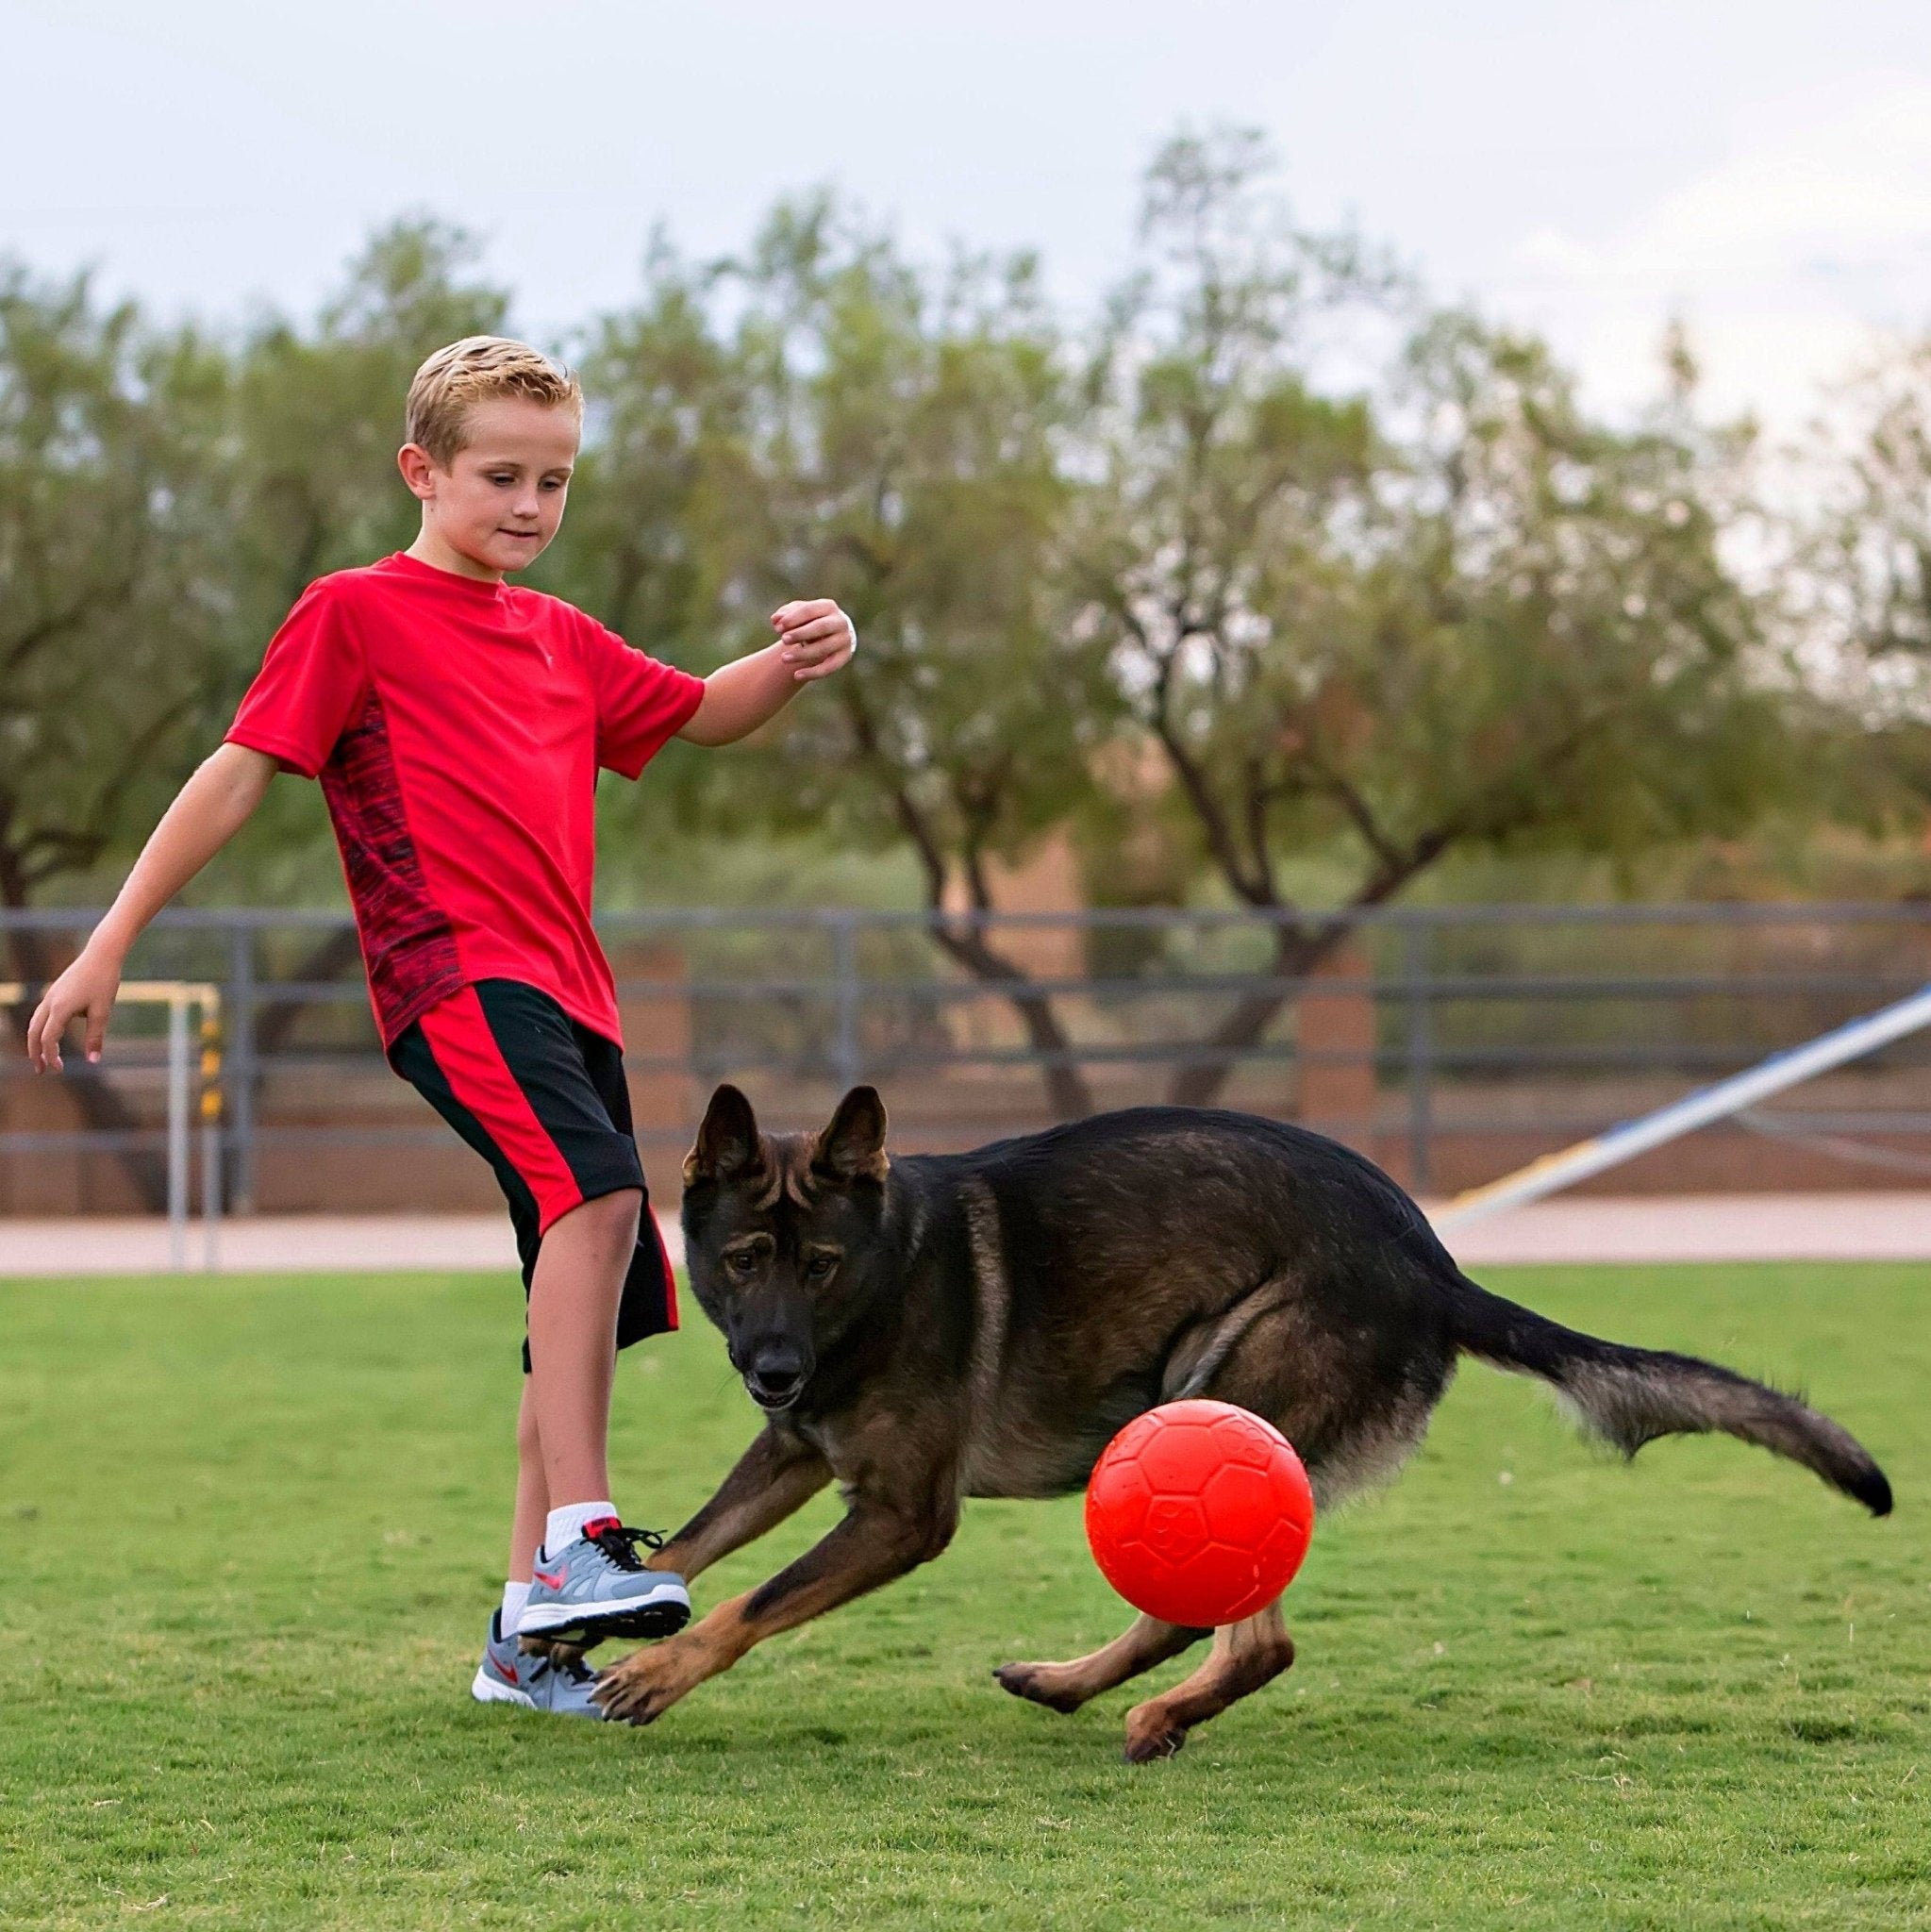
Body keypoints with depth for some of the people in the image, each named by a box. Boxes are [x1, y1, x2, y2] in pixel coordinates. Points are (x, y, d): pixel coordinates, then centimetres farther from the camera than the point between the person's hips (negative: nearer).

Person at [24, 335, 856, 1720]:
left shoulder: (560, 638, 24)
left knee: (592, 1310, 4)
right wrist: (111, 945, -2)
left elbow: (701, 715, 31)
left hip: (566, 992, 8)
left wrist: (796, 660, 8)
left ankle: (532, 1631, 10)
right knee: (597, 1190, -31)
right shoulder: (357, 614, 3)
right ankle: (581, 1537, -34)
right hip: (455, 978, -8)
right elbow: (242, 771, 1)